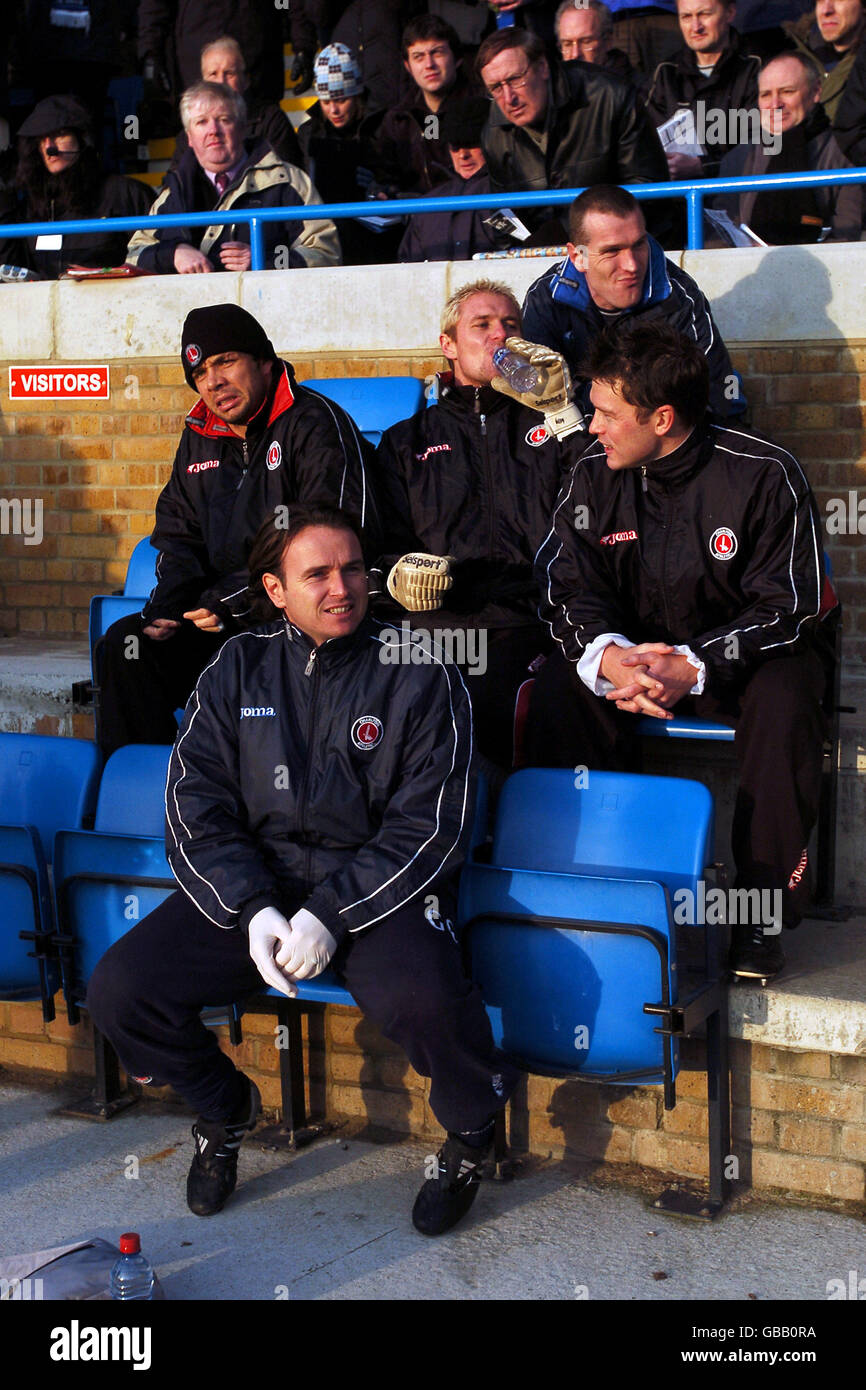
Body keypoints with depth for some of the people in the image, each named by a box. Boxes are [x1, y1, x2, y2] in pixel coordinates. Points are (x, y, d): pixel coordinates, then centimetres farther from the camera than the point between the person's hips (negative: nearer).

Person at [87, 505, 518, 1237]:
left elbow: (429, 825, -8)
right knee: (119, 987, -15)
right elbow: (195, 805, 4)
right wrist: (251, 909, -13)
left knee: (422, 998, -35)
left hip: (378, 885, -3)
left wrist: (332, 915, -19)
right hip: (255, 881, 4)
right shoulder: (239, 668, 8)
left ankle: (472, 1129, 1)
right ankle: (225, 1111, 16)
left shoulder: (419, 673, -2)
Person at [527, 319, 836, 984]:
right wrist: (605, 654, -27)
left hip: (743, 655, -3)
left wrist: (692, 667, -31)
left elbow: (788, 608, -16)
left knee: (784, 700, -36)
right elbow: (567, 587, -3)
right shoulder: (595, 476, -3)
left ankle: (764, 908, -23)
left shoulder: (764, 474, -15)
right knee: (559, 686, -25)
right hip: (631, 649, 4)